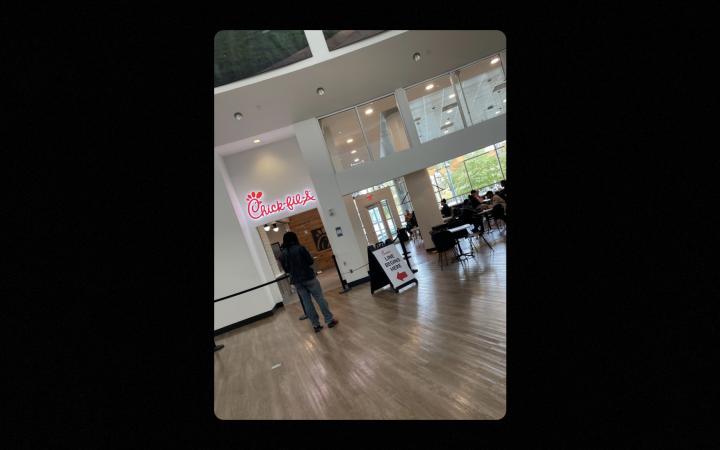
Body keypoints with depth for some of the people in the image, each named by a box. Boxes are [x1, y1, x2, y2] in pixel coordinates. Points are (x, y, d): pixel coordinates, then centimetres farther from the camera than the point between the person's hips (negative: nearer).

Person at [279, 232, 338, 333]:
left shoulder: (282, 254, 1)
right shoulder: (300, 248, -12)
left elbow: (286, 269, 8)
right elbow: (311, 261, -10)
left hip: (296, 281, 4)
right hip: (308, 277, -4)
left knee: (306, 302, 10)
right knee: (320, 298, 5)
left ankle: (315, 324, 14)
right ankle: (329, 320, 11)